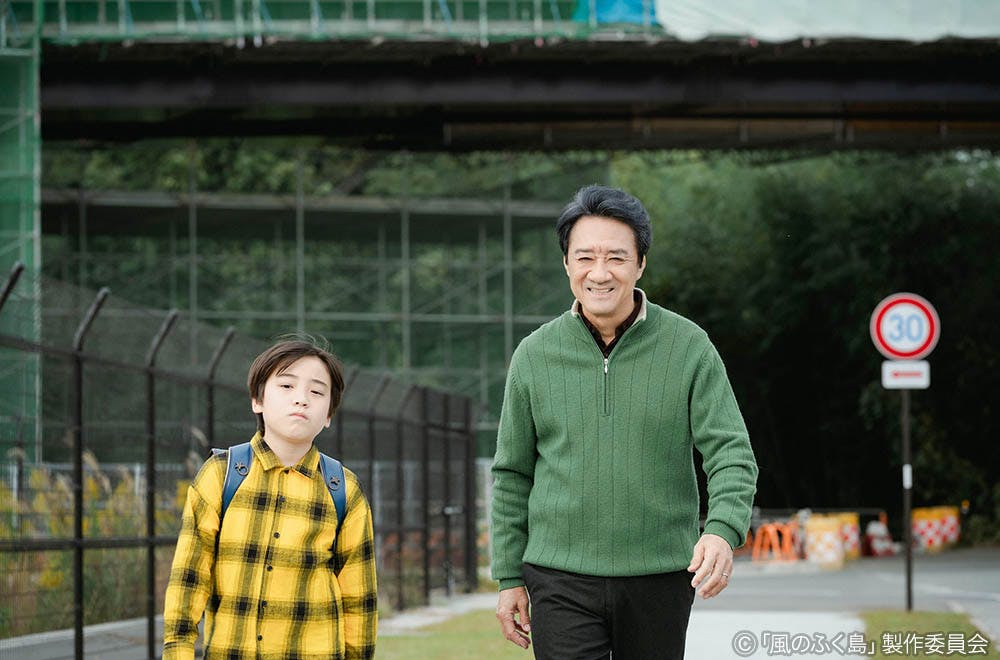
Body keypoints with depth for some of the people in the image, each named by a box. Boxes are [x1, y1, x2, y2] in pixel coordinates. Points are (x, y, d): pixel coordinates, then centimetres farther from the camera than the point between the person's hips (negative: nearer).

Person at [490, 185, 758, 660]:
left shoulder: (688, 347, -2)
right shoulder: (534, 355, 2)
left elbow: (732, 455, -7)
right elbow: (512, 475, 9)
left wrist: (723, 530, -26)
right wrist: (509, 578, 6)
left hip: (661, 580, 0)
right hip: (561, 580, 0)